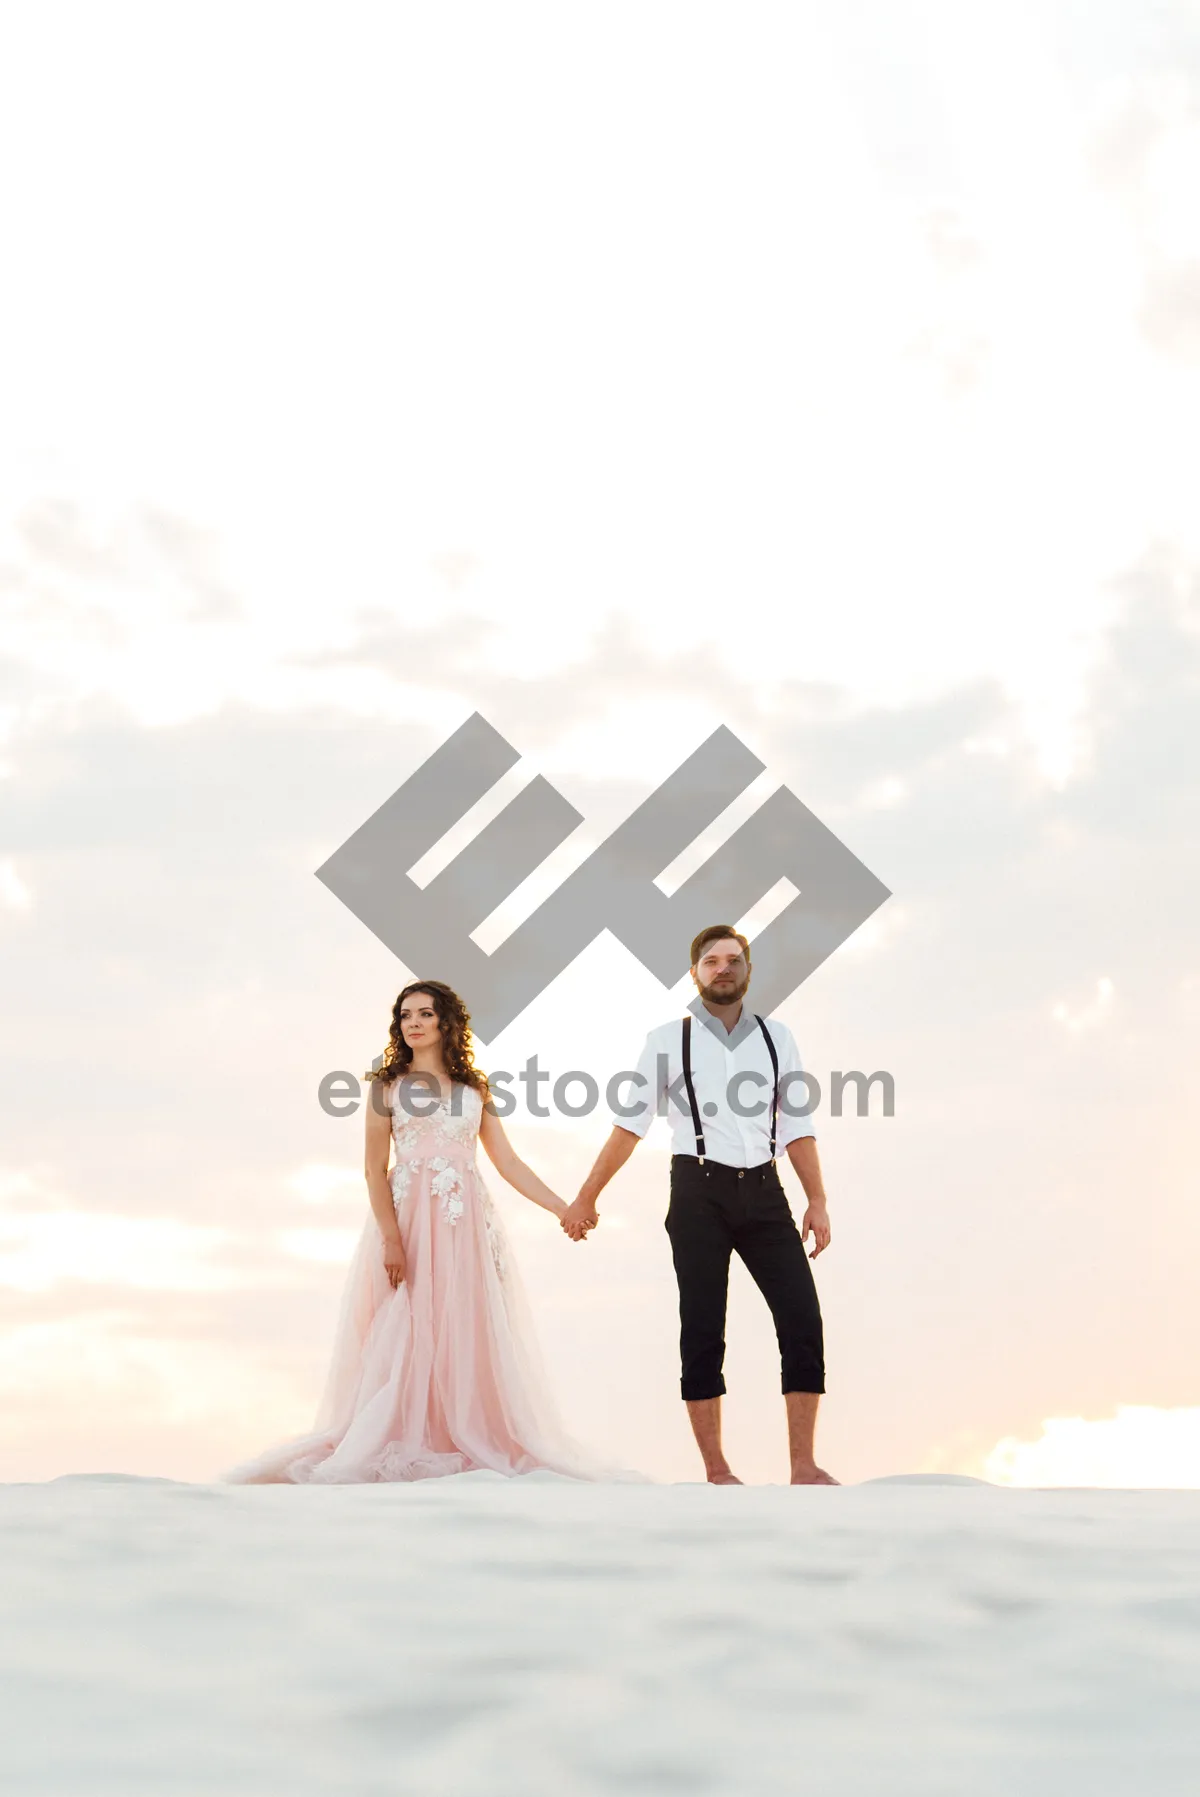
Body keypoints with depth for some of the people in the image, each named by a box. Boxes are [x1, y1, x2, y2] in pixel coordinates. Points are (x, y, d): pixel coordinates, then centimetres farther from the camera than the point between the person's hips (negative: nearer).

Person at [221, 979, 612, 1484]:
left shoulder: (474, 1087, 14)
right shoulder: (387, 1085, 7)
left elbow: (508, 1162, 12)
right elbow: (375, 1170, -1)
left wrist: (563, 1208, 1)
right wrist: (391, 1239, -14)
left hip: (466, 1224, 3)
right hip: (408, 1219, -2)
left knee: (469, 1334, -1)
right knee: (404, 1335, -7)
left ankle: (472, 1445, 2)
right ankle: (400, 1451, -5)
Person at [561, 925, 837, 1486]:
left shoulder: (776, 1036, 10)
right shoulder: (668, 1039, 3)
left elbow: (796, 1126, 10)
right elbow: (629, 1125, 4)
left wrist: (817, 1200, 3)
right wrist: (586, 1197, 2)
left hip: (762, 1189, 2)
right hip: (699, 1191, -2)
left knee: (803, 1319, -5)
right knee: (702, 1331, -1)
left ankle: (804, 1467, 2)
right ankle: (716, 1471, 8)